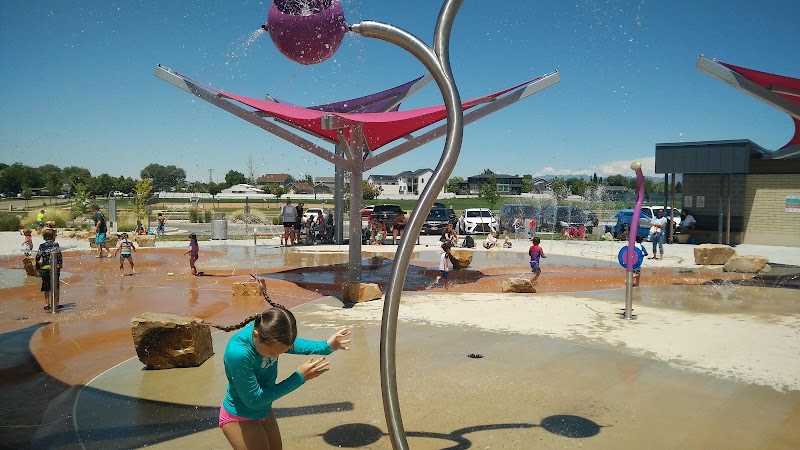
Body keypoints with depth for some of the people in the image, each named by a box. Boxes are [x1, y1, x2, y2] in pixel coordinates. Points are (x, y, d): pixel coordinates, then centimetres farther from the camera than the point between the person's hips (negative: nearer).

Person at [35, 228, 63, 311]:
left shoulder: (41, 246, 2)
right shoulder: (55, 245, -5)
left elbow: (38, 257, 2)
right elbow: (59, 256, -10)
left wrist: (38, 268, 10)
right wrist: (60, 265, 0)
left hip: (44, 268, 2)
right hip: (55, 268, -2)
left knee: (46, 288, 11)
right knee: (55, 287, 8)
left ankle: (47, 304, 13)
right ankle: (56, 303, 12)